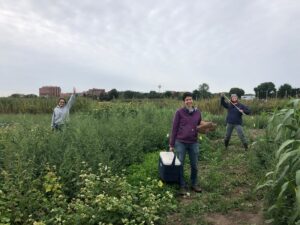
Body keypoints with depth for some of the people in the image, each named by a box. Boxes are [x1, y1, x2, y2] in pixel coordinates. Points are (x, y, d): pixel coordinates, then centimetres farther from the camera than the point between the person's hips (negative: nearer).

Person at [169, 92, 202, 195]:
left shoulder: (197, 112, 4)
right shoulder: (179, 112, -6)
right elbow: (174, 128, -4)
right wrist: (171, 144, -3)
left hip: (194, 143, 3)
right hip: (180, 142, -3)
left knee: (194, 165, 12)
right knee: (180, 165, 5)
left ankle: (194, 184, 32)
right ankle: (182, 186, 21)